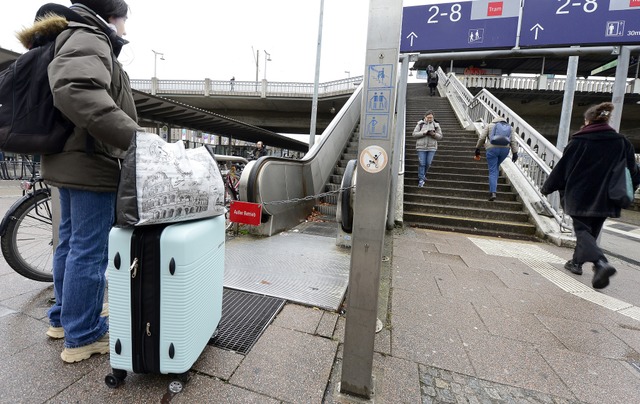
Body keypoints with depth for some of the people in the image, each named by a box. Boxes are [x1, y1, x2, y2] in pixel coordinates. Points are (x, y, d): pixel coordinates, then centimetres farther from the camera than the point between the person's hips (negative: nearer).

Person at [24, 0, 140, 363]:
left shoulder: (80, 40, 24)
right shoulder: (89, 40, -9)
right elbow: (75, 89, -30)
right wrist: (133, 136, -35)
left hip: (70, 161, 11)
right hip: (92, 164, -11)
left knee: (71, 242, 18)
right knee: (90, 251, -2)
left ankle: (63, 318, 34)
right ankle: (83, 336, 13)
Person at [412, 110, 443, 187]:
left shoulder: (436, 125, 4)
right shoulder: (420, 124, 0)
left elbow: (440, 137, 4)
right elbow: (414, 134, -5)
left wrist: (434, 134, -17)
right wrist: (424, 133, -19)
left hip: (432, 147, 2)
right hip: (421, 147, -2)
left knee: (428, 163, 6)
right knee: (421, 163, -3)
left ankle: (423, 175, 32)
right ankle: (421, 180, 5)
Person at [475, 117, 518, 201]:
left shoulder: (490, 126, 14)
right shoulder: (509, 127, 20)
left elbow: (482, 138, 5)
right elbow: (513, 141, 10)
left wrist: (477, 148, 12)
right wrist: (515, 153, 8)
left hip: (492, 149, -3)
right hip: (505, 149, 3)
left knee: (493, 171, -4)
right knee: (496, 167, 25)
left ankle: (493, 192, -16)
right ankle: (494, 187, 24)